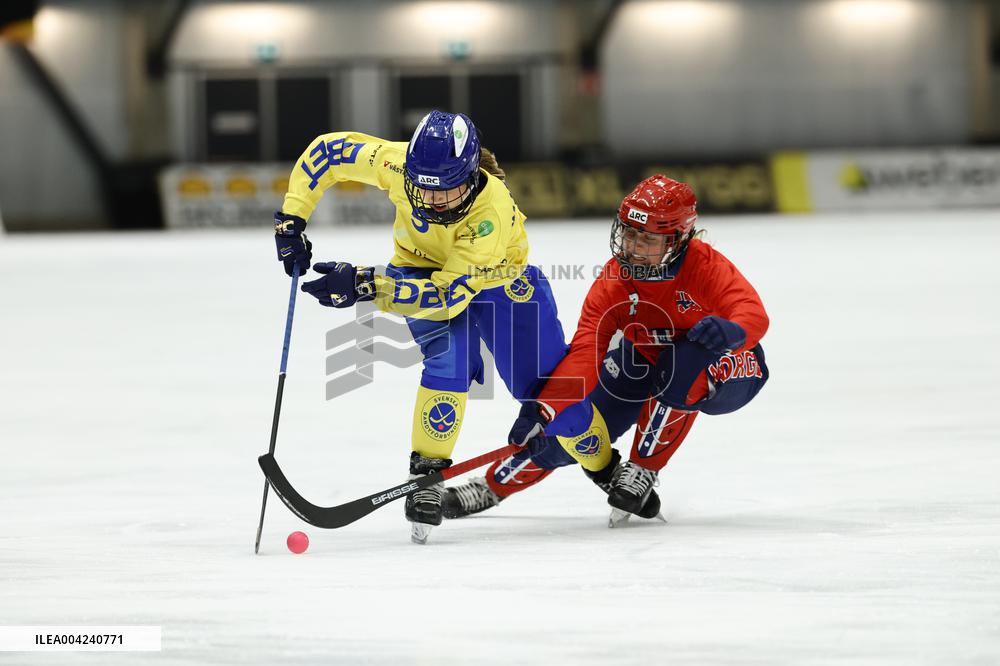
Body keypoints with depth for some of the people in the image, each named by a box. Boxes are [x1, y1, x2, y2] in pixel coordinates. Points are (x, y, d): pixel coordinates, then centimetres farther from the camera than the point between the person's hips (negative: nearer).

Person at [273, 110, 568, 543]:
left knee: (549, 385, -1)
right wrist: (290, 220, -20)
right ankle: (427, 474, -15)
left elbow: (448, 294, -43)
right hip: (422, 265, 1)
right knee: (449, 359, -27)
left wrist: (364, 286, -51)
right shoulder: (398, 164, -32)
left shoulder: (493, 211, -42)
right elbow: (328, 150, -16)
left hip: (498, 279, -1)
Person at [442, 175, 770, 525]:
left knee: (682, 368, -38)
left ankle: (641, 470, -23)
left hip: (725, 367, -4)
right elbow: (586, 348, -26)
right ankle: (494, 485, 6)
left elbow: (754, 315, -38)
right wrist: (541, 408, -39)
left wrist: (729, 331, -64)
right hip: (646, 359, 4)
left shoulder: (706, 266, -28)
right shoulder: (615, 277, -19)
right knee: (573, 421, -12)